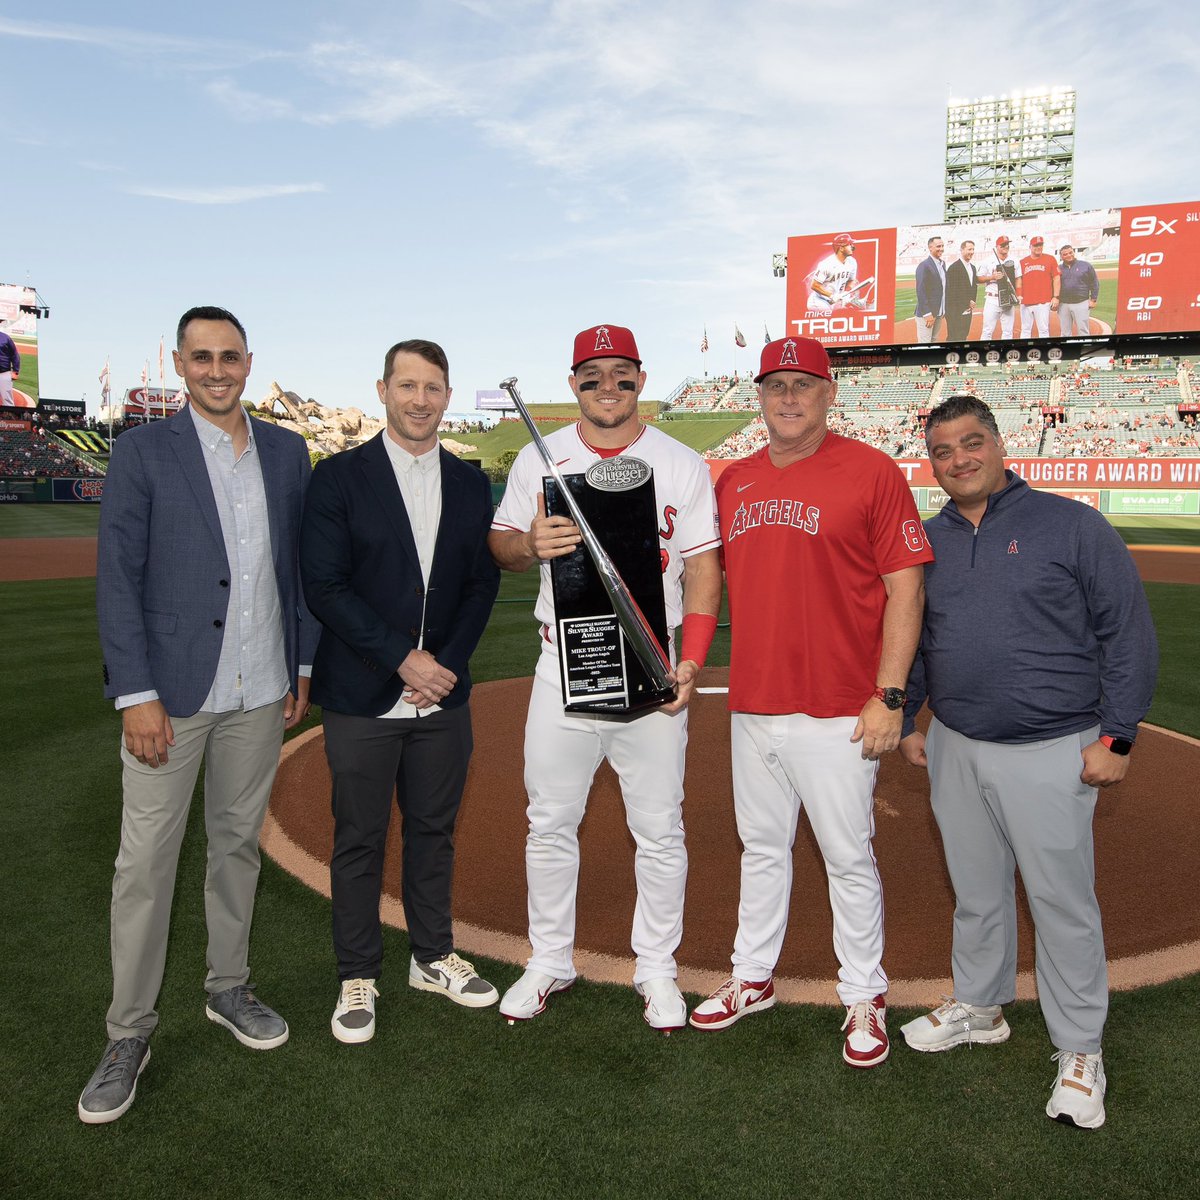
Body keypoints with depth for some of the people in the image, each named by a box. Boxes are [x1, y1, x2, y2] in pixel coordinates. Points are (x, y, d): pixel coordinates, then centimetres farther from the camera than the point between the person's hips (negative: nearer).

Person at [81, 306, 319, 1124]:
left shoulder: (287, 451, 7)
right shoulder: (143, 451, -4)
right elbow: (118, 578, -8)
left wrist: (303, 667, 9)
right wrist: (137, 695, -13)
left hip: (259, 692, 4)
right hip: (172, 694, -3)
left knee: (239, 844, 15)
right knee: (146, 861, 2)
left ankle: (229, 988, 33)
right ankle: (130, 1032, 18)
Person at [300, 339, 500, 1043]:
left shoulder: (470, 483, 7)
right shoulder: (340, 477, -4)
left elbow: (483, 583, 7)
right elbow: (325, 587, -9)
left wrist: (448, 664, -6)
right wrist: (402, 658, -14)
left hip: (443, 694, 4)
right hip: (363, 698, -3)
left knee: (435, 830, 15)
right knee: (360, 839, 8)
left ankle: (434, 957, 33)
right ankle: (359, 977, 25)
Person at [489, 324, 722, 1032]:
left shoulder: (682, 464, 3)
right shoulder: (540, 460, 7)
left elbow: (703, 566, 1)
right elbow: (500, 545, 10)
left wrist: (692, 660, -11)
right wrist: (531, 543, -15)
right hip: (563, 668, 2)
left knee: (660, 829, 6)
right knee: (551, 822, 10)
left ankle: (657, 970, 25)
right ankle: (550, 962, 28)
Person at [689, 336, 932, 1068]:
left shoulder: (871, 471, -6)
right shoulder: (734, 481, 11)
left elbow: (905, 587, -8)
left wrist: (889, 696, -13)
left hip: (838, 712, -5)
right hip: (752, 706, 5)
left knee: (849, 858, 7)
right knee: (762, 847, 18)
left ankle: (865, 997, 26)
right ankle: (753, 978, 35)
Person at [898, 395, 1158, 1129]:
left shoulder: (1072, 526, -6)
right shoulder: (925, 542, 7)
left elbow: (1129, 635, -6)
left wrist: (1116, 737, -9)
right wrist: (906, 722, 14)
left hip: (1052, 752, -4)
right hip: (955, 749, 5)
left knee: (1063, 901, 3)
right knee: (977, 892, 18)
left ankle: (1080, 1052, 21)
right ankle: (980, 1008, 38)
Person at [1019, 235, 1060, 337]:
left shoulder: (1050, 259, 6)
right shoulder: (1022, 262, 11)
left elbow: (1056, 278, 4)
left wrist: (1056, 297, -3)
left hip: (1043, 302, -2)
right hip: (1025, 302, 2)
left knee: (1044, 330, -4)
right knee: (1025, 330, 5)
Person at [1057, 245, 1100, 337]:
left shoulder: (1086, 265, 3)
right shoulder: (1059, 268, 9)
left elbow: (1094, 284, 5)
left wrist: (1093, 300, -1)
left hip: (1081, 304, -2)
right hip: (1063, 305, 2)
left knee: (1083, 332, -2)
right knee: (1065, 332, 7)